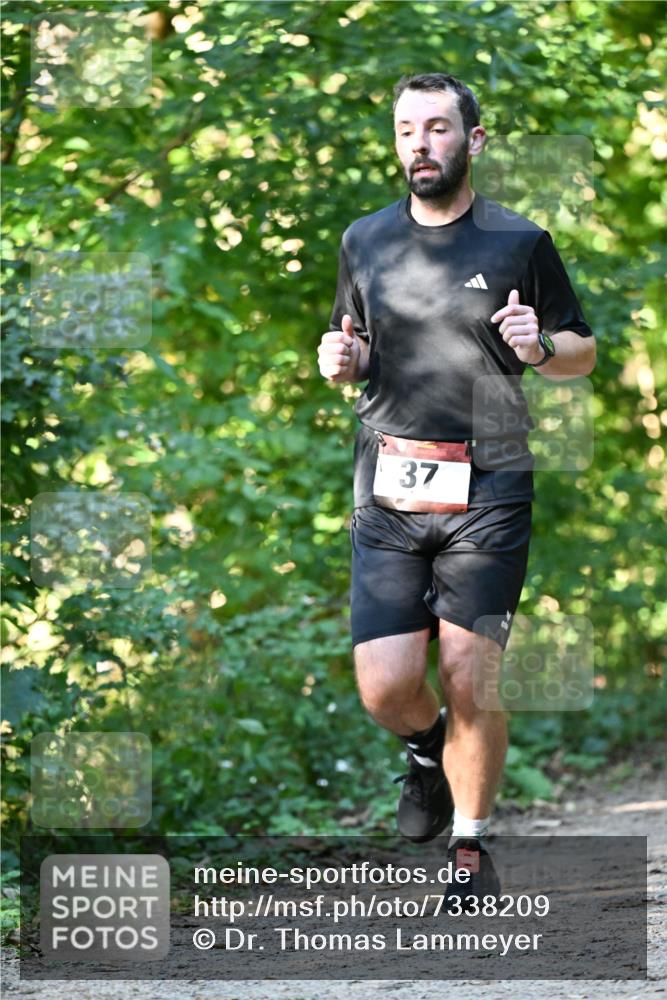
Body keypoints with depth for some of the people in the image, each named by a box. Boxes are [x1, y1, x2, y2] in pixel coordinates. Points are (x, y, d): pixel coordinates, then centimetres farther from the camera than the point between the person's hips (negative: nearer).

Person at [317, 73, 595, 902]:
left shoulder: (520, 243, 2)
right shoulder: (364, 241, 11)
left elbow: (584, 355, 9)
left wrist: (541, 348, -13)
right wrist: (339, 361, 0)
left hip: (486, 494, -2)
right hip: (388, 492, 2)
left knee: (471, 684, -5)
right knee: (385, 687, -5)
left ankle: (471, 844, 14)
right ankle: (428, 744, 31)